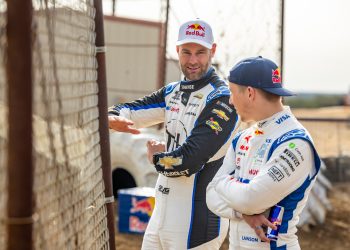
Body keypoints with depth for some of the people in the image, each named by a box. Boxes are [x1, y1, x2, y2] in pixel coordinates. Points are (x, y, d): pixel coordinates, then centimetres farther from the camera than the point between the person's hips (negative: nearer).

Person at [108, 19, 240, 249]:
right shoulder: (173, 92, 11)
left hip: (198, 219, -8)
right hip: (162, 211, 8)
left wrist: (156, 157, -3)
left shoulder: (222, 99, -15)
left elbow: (188, 161, -22)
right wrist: (114, 119, -18)